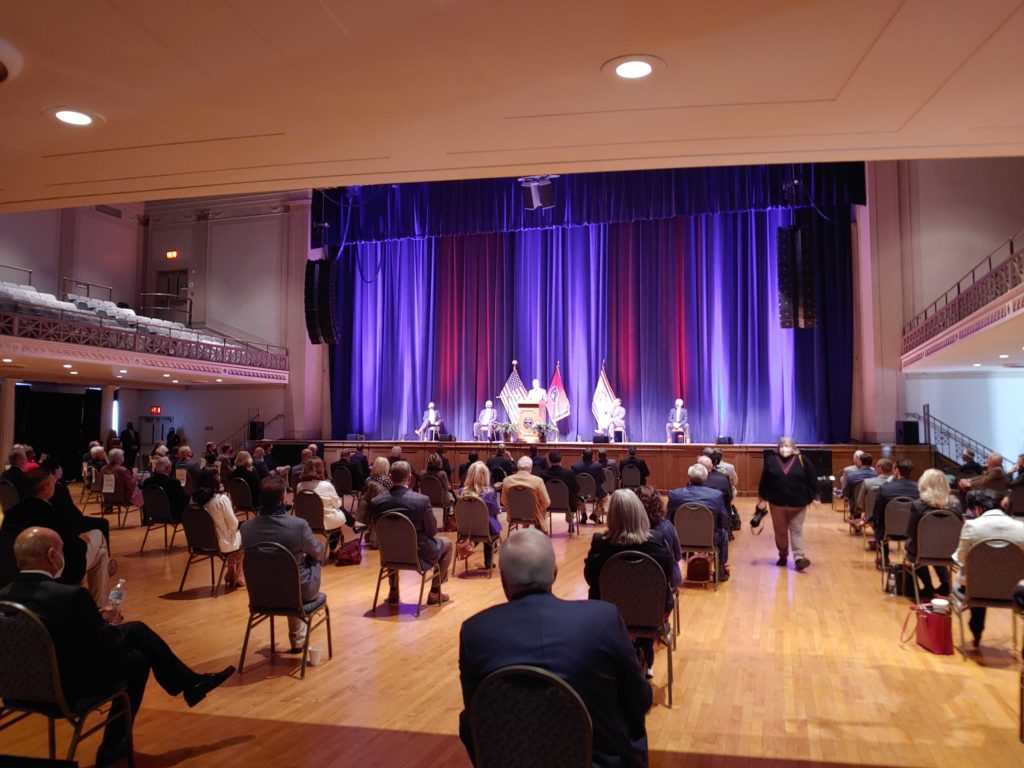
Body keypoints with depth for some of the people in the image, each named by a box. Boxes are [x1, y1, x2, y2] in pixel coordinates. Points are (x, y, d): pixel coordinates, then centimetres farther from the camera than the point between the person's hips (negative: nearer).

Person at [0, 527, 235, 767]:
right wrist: (108, 625, 2)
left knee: (137, 629, 19)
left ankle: (191, 683, 34)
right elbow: (107, 649, -19)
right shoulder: (71, 596, -32)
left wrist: (96, 620, 7)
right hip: (71, 689, -7)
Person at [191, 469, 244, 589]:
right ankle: (236, 576, 34)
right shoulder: (221, 499, -23)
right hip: (221, 544, -6)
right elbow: (234, 525, -14)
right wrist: (230, 506, -1)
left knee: (235, 534, 32)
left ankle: (231, 574, 37)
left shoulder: (194, 499, -6)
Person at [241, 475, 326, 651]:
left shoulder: (246, 528, -16)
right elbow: (318, 552, -7)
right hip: (298, 592, -4)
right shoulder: (298, 525, -26)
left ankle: (297, 639, 38)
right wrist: (322, 546, 17)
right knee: (314, 561, 25)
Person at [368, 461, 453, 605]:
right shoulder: (422, 500, -23)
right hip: (420, 554, -3)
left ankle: (393, 591, 38)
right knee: (447, 543, 26)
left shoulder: (376, 502, -14)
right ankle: (435, 592, 26)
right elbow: (432, 531, -11)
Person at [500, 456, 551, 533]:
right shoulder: (538, 480, -22)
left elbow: (504, 502, 0)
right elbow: (546, 503, -14)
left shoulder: (507, 480, -13)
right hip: (534, 516, -3)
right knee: (543, 508, 30)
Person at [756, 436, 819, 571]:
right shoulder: (771, 460, -1)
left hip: (798, 503, -2)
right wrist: (763, 498, 3)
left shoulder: (802, 461, -3)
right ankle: (783, 555, 26)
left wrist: (811, 497, -2)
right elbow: (764, 481, 3)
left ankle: (799, 558, -8)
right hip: (777, 502, 2)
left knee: (796, 530, -3)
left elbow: (812, 480, 1)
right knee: (780, 531, 11)